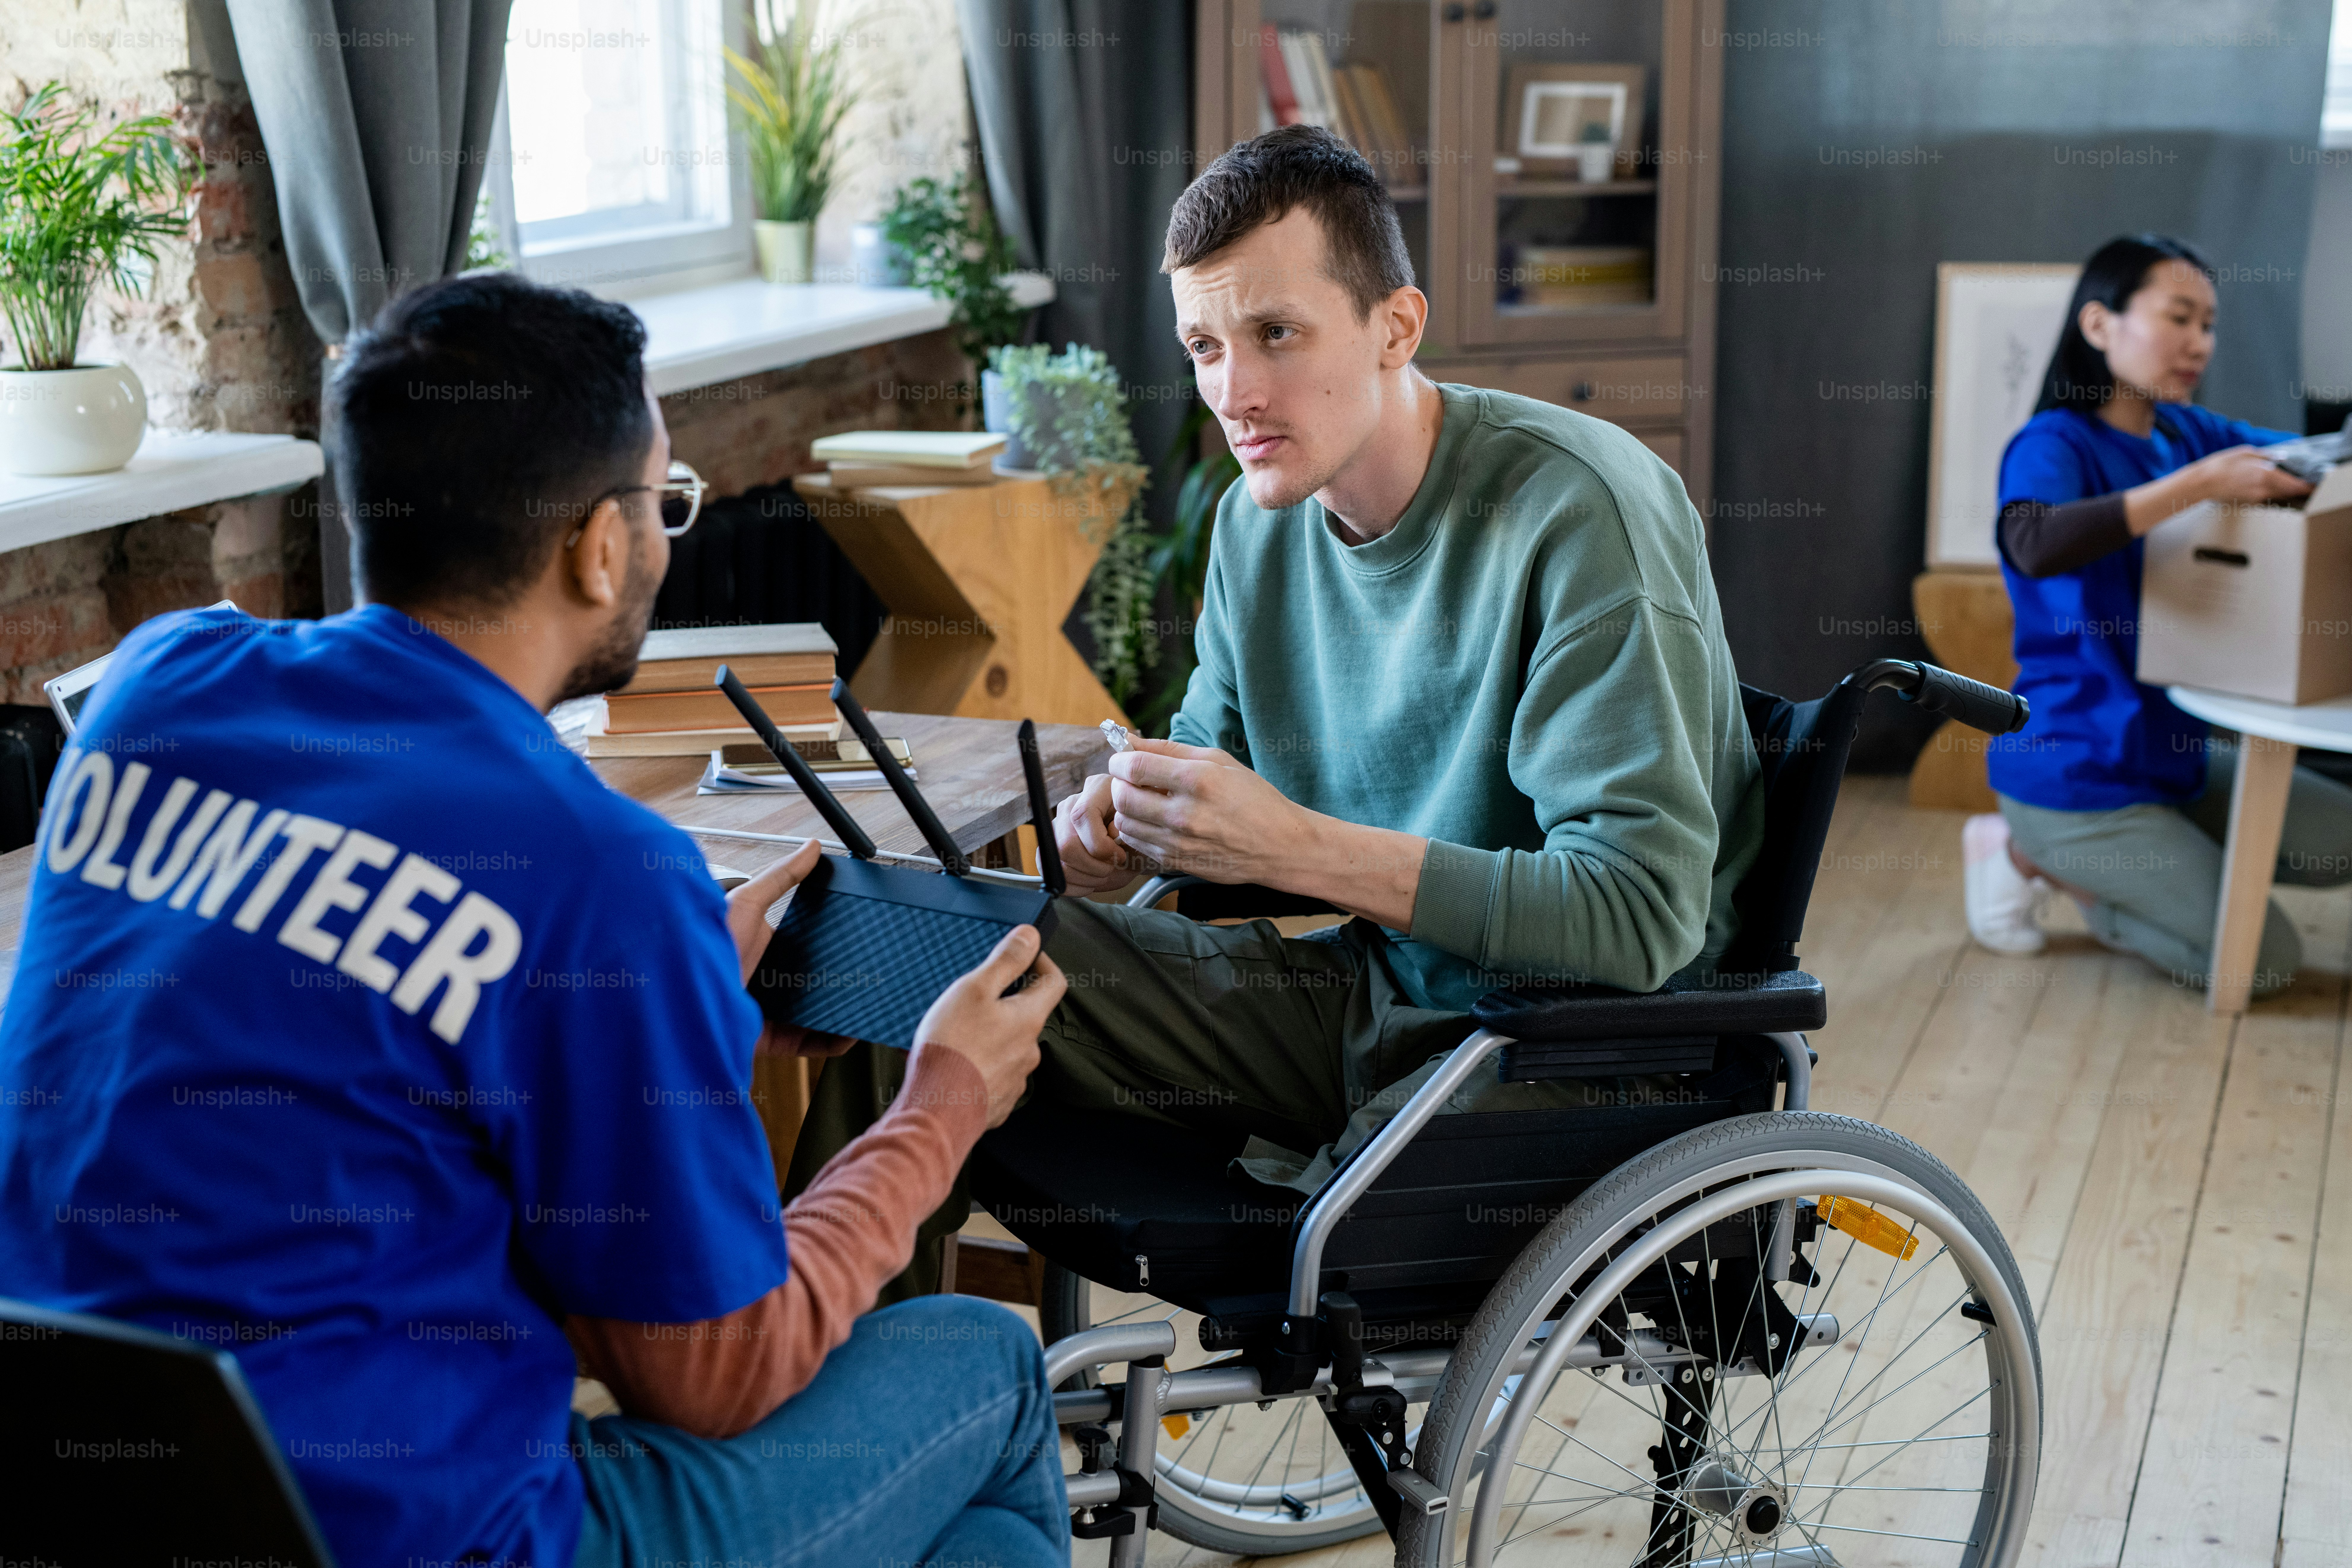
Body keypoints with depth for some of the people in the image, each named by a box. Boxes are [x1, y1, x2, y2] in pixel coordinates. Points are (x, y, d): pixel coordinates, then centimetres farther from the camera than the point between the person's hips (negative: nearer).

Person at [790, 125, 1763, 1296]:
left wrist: (1297, 846, -31)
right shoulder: (1263, 516, 2)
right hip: (1370, 989, 7)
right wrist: (1132, 830, -11)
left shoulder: (1583, 517, -21)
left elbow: (1646, 913, -27)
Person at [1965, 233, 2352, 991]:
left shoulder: (2189, 433, 7)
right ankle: (2027, 853, 3)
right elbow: (2035, 546, -39)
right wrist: (2200, 484, -39)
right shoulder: (2054, 444, -18)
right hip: (2075, 772, -8)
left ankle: (2086, 862, 12)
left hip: (2173, 751, 8)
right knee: (2265, 958, -9)